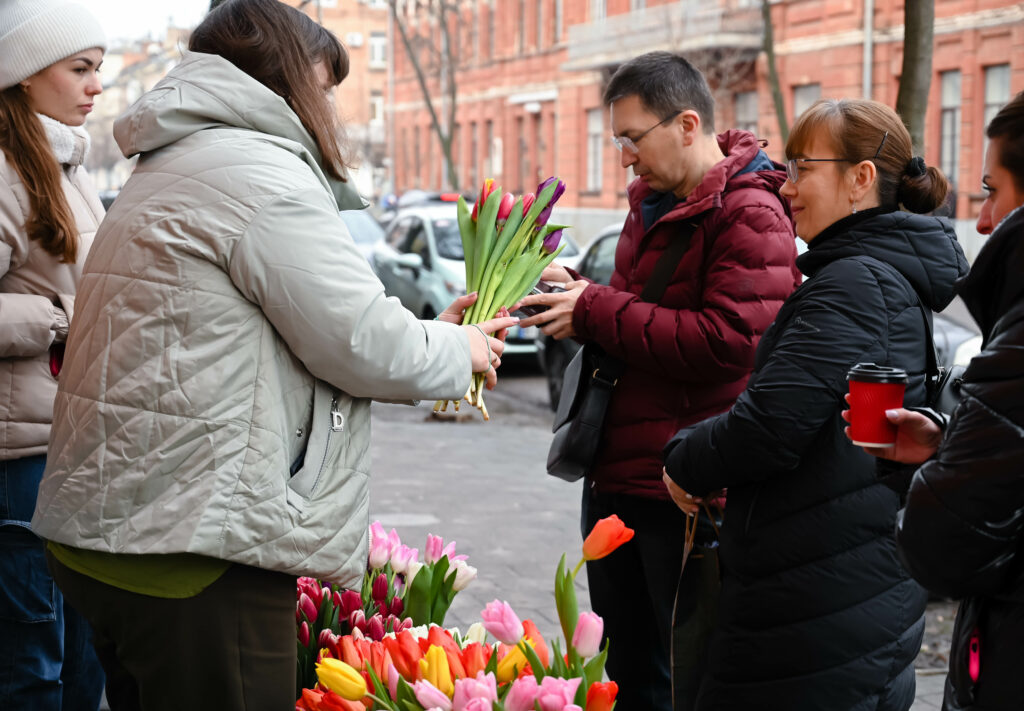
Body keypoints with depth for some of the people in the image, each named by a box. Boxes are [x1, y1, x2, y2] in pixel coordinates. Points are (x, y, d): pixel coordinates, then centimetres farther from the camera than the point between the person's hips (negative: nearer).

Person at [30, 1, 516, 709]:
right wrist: (459, 351, 8)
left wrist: (427, 338, 19)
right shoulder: (257, 170, -13)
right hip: (188, 540, -11)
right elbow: (363, 345, -13)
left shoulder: (163, 174, 21)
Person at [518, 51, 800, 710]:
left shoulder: (750, 215, -14)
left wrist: (596, 311, -17)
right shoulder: (654, 204, 15)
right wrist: (575, 293, 3)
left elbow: (729, 341, -25)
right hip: (616, 475, 9)